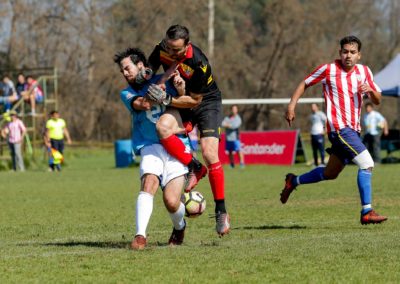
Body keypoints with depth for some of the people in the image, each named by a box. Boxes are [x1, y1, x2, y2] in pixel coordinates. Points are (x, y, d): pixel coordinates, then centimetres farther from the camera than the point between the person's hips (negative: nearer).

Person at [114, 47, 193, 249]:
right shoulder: (127, 94, 10)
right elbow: (142, 104, -12)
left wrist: (181, 90, -10)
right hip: (151, 147, 0)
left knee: (171, 202, -12)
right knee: (149, 183, -30)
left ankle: (179, 227, 21)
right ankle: (140, 235, -33)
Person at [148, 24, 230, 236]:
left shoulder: (199, 64, -30)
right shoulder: (161, 50, -14)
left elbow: (194, 100, -21)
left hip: (207, 102, -4)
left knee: (210, 154, -17)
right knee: (163, 126, -30)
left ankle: (221, 211, -4)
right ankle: (194, 169, -11)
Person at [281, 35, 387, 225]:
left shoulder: (364, 72, 9)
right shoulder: (328, 69, -4)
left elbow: (377, 100, 10)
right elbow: (305, 84, 7)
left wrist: (370, 90, -12)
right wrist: (292, 105, -3)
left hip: (353, 130, 7)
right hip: (339, 128, -7)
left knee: (330, 173, 18)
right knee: (367, 164, -19)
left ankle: (293, 181, 39)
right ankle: (367, 212, -17)